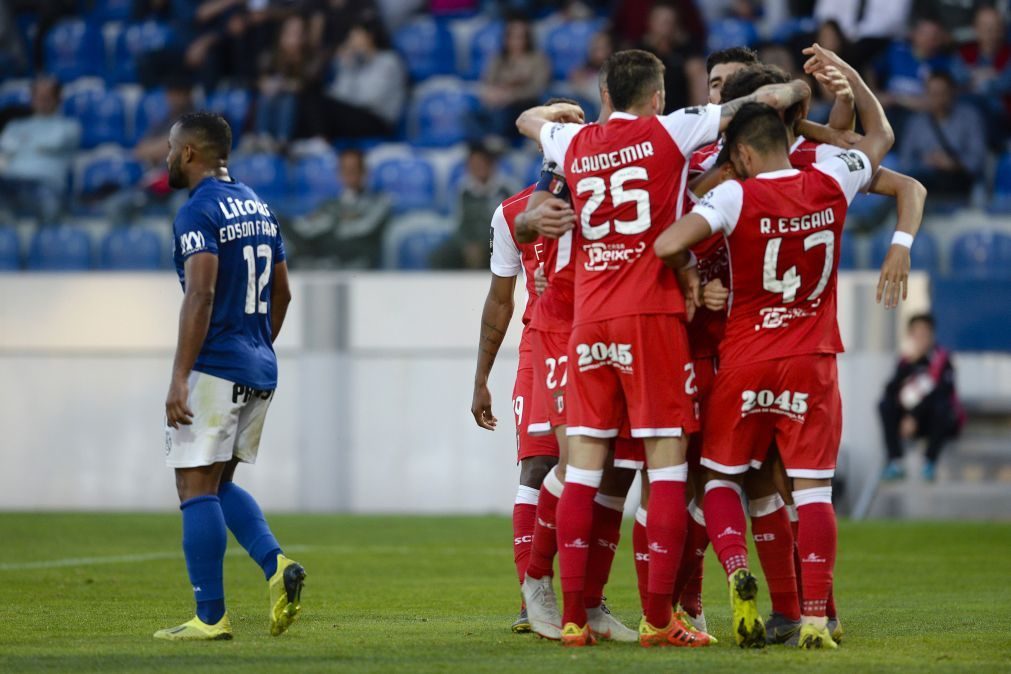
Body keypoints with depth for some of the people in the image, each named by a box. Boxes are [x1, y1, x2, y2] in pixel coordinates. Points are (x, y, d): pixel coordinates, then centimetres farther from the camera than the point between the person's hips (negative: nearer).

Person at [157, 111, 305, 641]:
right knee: (219, 483, 18)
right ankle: (276, 566, -3)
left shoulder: (198, 213, -12)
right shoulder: (257, 207, 14)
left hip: (214, 368, -9)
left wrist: (179, 376, -22)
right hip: (259, 369, 9)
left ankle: (210, 617, -3)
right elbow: (281, 294, 20)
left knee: (197, 488, -3)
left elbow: (200, 295, -22)